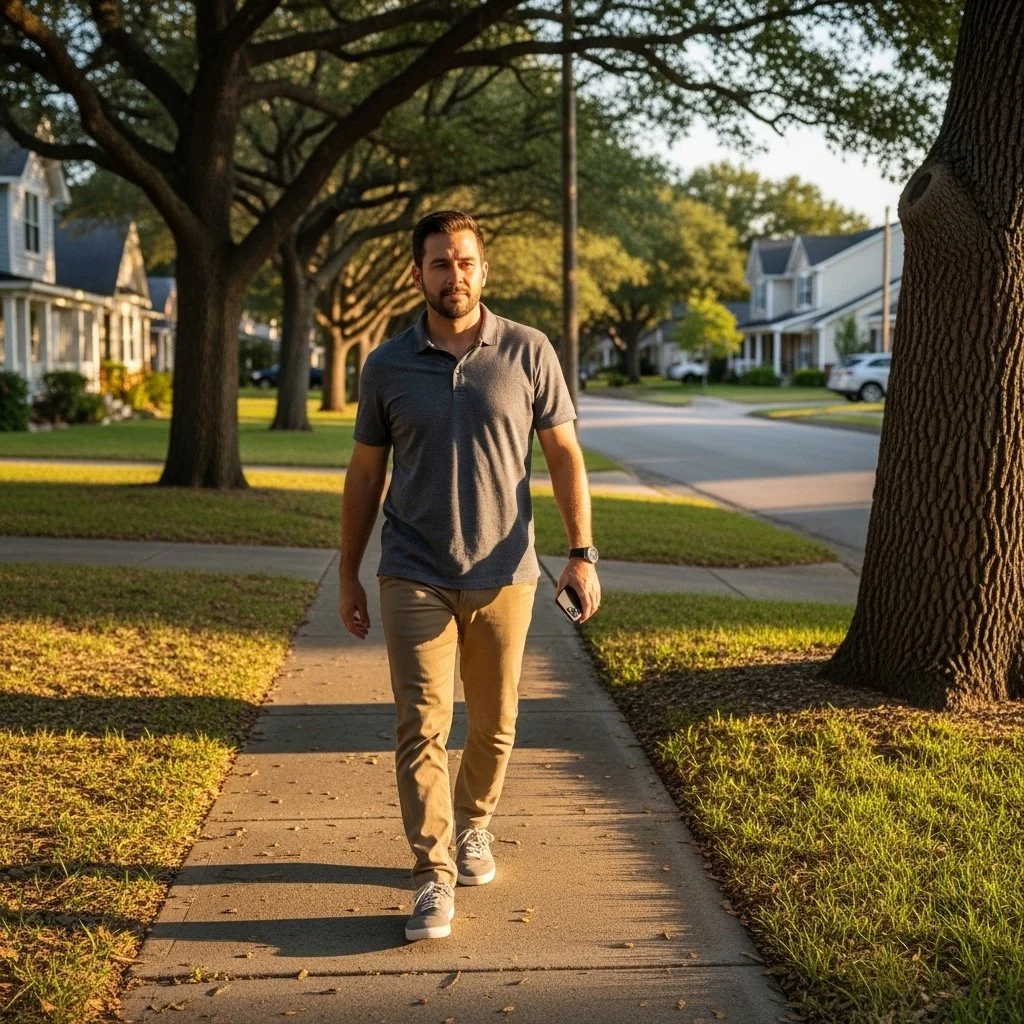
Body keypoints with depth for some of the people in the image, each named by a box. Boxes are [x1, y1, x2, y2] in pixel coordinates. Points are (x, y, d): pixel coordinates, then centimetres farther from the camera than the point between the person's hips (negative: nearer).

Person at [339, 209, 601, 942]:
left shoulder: (528, 353, -2)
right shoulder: (388, 366, 1)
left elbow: (564, 455, 0)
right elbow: (365, 474, 9)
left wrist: (583, 552, -9)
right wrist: (349, 574, 9)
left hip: (503, 576, 1)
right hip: (415, 579, 0)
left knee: (494, 726, 13)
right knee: (421, 727, -6)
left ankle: (473, 827, 38)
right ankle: (435, 876, 2)